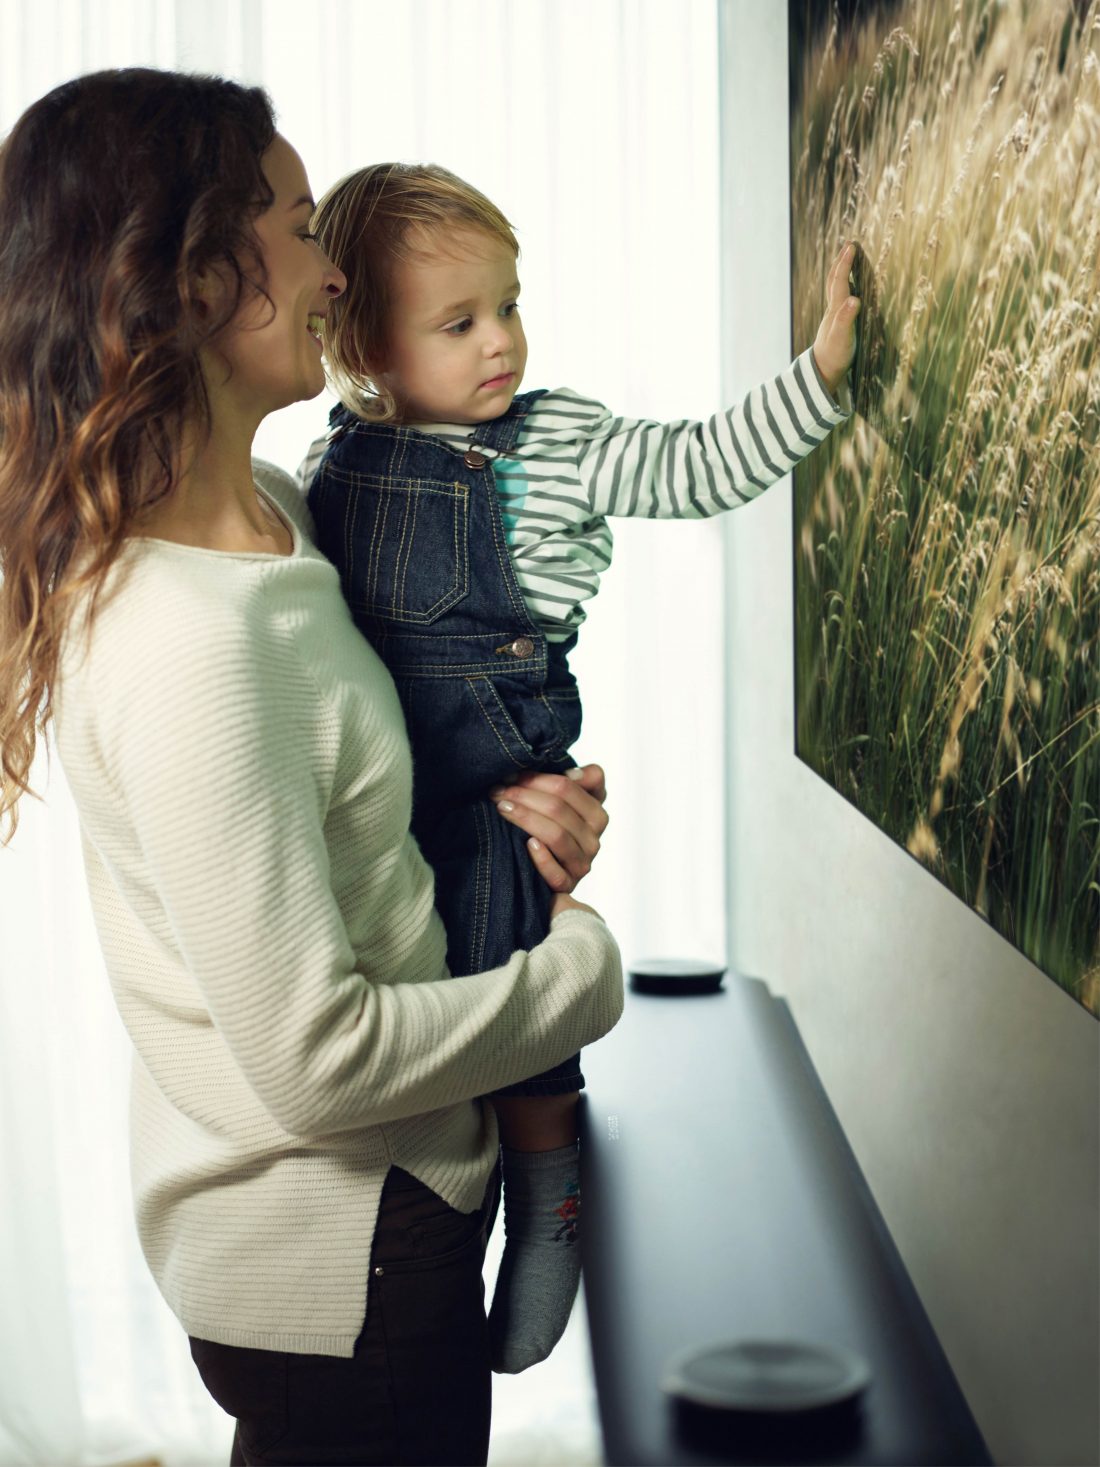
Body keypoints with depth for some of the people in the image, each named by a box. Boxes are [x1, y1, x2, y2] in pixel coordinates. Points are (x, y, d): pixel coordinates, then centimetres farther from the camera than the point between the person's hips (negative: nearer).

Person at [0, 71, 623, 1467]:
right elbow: (318, 1061, -28)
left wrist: (496, 801, -4)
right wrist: (582, 966, -13)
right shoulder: (195, 646, -31)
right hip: (340, 1257, -9)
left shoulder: (263, 509, -1)